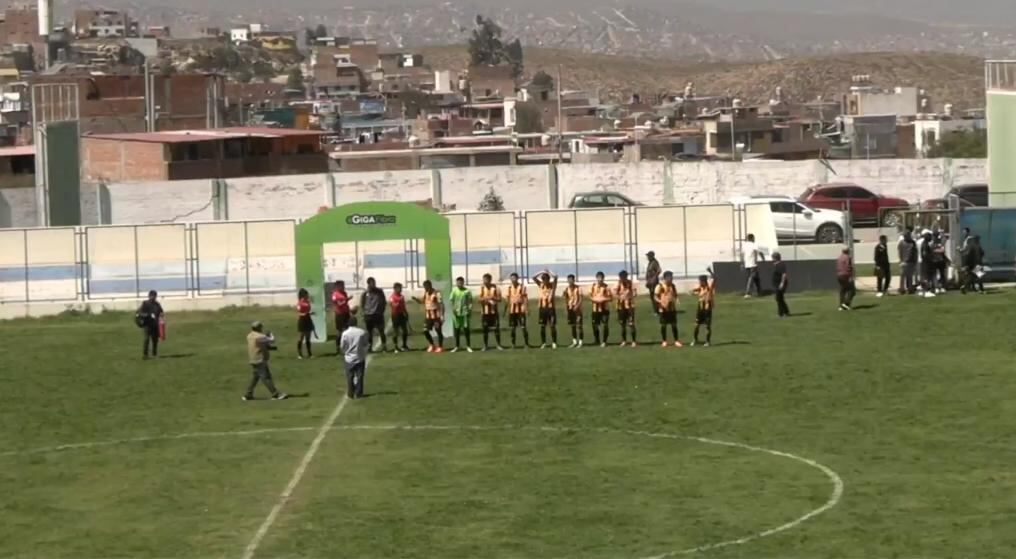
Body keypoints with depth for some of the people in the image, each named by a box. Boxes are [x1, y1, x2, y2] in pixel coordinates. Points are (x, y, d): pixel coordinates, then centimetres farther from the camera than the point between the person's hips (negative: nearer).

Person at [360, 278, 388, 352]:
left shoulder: (379, 292, 3)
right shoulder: (365, 293, -1)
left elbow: (383, 302, 9)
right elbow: (361, 304, 5)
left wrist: (381, 311, 1)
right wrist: (363, 313, -4)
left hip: (378, 315, 0)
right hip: (368, 315, 0)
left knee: (381, 332, -1)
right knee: (369, 333, 6)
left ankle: (384, 347, 3)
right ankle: (369, 347, 15)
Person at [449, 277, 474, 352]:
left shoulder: (467, 291, -2)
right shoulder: (454, 290, 3)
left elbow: (470, 302, -1)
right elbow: (452, 300, 2)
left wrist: (470, 309, -12)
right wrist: (453, 308, -11)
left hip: (465, 312, -2)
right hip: (456, 312, 2)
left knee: (466, 328, -1)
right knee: (457, 329, 7)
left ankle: (468, 346, 7)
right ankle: (457, 346, 16)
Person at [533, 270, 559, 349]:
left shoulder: (552, 284, 0)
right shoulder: (540, 285, 6)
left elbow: (555, 277, -17)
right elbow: (534, 277, -4)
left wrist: (548, 273, -4)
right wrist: (542, 273, -2)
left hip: (551, 307, -2)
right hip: (543, 307, 2)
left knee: (553, 326, -2)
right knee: (542, 326, 3)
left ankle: (554, 343, 3)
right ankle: (543, 343, 10)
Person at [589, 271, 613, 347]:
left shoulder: (606, 287, -4)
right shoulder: (593, 286, 7)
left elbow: (610, 297, -4)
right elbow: (590, 296, 8)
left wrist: (604, 299, -19)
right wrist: (595, 299, -11)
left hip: (605, 308, -3)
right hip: (595, 309, 3)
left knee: (605, 325, -6)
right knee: (595, 324, 6)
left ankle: (604, 341, 2)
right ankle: (596, 340, 22)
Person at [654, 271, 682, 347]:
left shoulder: (673, 286, 10)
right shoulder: (660, 286, -6)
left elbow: (675, 295, 20)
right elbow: (655, 297, -9)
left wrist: (676, 300, -1)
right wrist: (661, 302, -25)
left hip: (672, 308, 5)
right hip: (663, 309, -5)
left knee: (674, 324, 5)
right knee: (663, 325, 3)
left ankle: (676, 341, 9)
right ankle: (664, 341, 11)